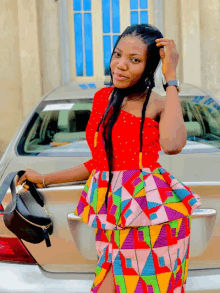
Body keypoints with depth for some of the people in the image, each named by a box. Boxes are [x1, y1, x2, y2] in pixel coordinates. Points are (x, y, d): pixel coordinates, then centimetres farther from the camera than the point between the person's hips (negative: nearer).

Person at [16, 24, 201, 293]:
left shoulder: (161, 105, -4)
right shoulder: (103, 98, 11)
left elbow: (171, 145, -29)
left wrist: (171, 78, -18)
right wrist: (45, 179, 25)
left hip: (151, 211, -5)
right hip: (113, 215, 5)